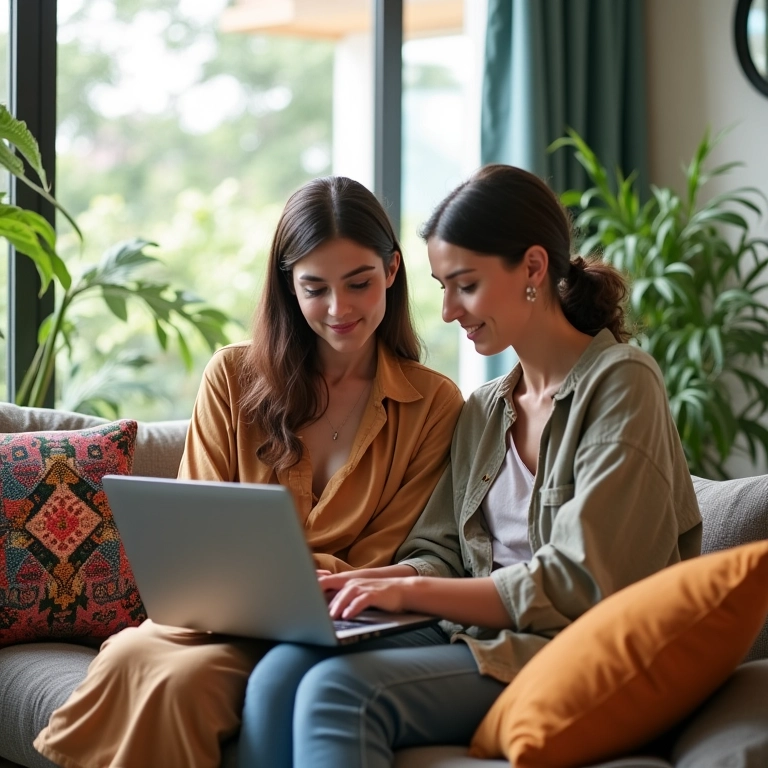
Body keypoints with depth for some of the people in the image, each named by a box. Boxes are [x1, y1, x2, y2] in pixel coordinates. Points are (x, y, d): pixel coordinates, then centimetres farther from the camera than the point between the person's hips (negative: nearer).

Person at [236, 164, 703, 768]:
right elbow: (440, 554, 13)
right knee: (281, 672, -22)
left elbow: (580, 582, -14)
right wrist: (357, 583, -9)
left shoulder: (620, 383, -6)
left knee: (341, 691, -30)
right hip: (483, 638, 7)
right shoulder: (484, 412, 19)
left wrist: (414, 591, -17)